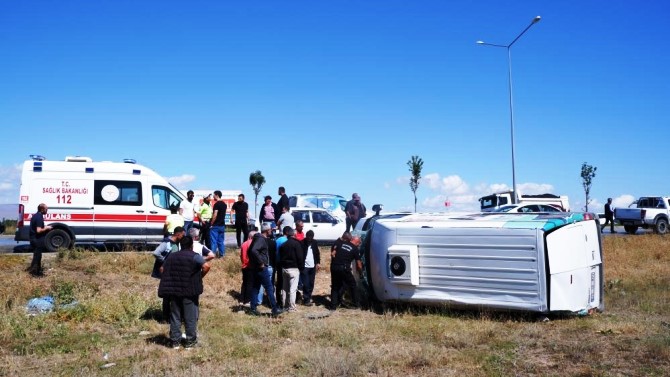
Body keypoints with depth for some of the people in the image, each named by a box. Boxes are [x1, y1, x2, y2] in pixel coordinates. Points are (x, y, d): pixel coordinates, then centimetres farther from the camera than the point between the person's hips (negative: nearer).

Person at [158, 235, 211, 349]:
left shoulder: (172, 256, 10)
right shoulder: (194, 256, -7)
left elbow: (163, 269, 12)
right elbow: (206, 266, -21)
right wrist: (200, 276, -6)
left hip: (174, 291, 4)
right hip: (190, 292, -4)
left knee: (175, 316, 11)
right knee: (190, 317, 5)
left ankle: (175, 341, 14)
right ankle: (190, 341, 10)